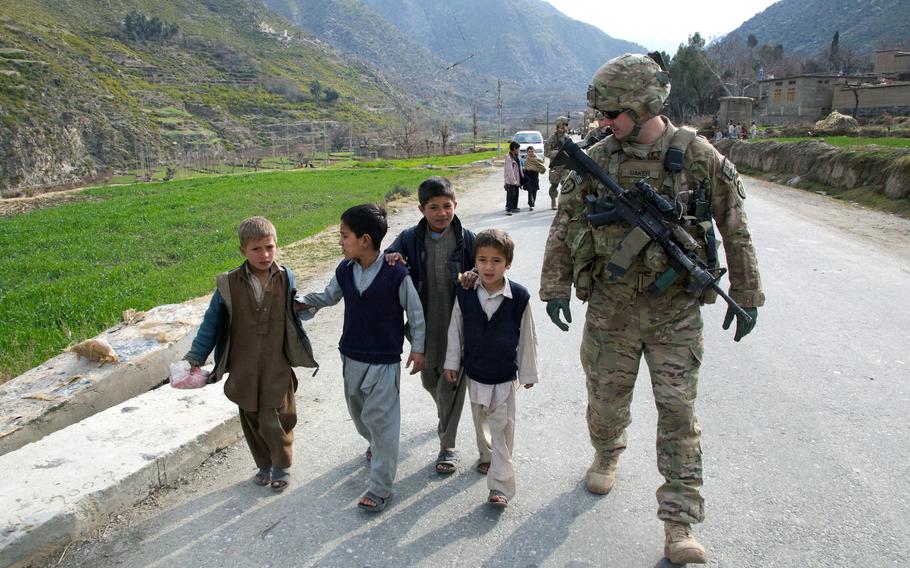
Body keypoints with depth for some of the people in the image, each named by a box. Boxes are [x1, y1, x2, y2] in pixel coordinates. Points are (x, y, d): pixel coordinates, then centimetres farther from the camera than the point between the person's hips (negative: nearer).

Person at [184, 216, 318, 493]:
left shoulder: (286, 278, -6)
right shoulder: (229, 284, -8)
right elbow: (212, 323, 1)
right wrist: (195, 358, -1)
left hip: (277, 368, -1)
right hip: (244, 370, 1)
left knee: (274, 422, 0)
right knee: (252, 421, 15)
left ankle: (281, 465, 28)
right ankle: (264, 465, 39)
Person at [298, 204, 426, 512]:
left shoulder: (396, 273, -19)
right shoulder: (344, 270, -3)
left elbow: (415, 311, -8)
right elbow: (330, 295, 17)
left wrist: (418, 348, -6)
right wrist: (304, 301, 3)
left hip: (384, 360, -6)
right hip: (351, 356, 6)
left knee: (380, 419, -3)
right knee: (358, 410, 23)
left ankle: (380, 487, 7)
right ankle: (375, 443, 54)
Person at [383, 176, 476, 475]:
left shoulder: (467, 239, -9)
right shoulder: (409, 238, -4)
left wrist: (474, 277, -26)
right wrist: (390, 258, -23)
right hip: (425, 325, 3)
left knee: (452, 383, 5)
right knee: (429, 379, 20)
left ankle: (448, 445, 21)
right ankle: (446, 416, 52)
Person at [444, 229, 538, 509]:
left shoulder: (519, 296, -16)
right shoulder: (465, 293, -11)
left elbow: (527, 337, -6)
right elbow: (455, 329, 1)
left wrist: (528, 373, 0)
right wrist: (452, 362, 4)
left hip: (505, 375, -3)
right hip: (474, 372, 3)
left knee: (502, 428, 2)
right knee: (480, 419, 22)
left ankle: (501, 485, 9)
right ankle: (486, 455, 49)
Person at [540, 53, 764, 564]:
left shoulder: (698, 156, -5)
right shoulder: (597, 159, -1)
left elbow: (735, 228, 3)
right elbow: (565, 225, 4)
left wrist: (747, 296, 5)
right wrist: (556, 286, -1)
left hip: (676, 308, -1)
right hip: (611, 306, 2)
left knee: (678, 410, -1)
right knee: (607, 397, 14)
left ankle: (680, 525, 8)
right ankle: (607, 457, 46)